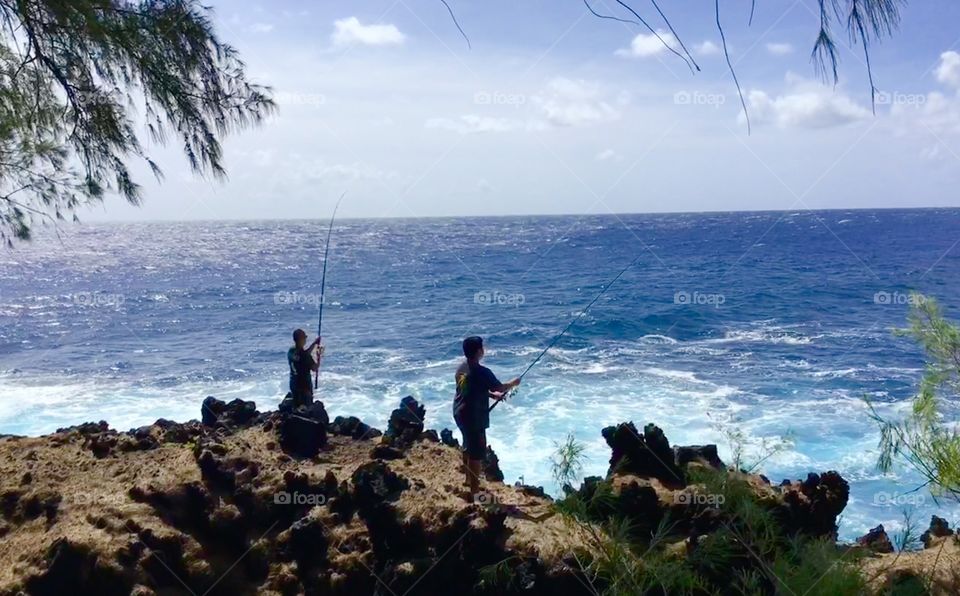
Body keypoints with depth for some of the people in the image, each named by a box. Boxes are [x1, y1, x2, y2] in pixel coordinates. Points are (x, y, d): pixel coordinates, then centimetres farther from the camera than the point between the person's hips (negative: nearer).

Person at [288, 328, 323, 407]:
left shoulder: (291, 352, -2)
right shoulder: (304, 354, -24)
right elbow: (315, 368, -15)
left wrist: (314, 344, 17)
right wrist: (319, 356, -3)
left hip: (294, 385, 7)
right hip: (304, 385, -7)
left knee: (296, 407, 18)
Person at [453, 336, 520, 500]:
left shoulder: (462, 368, 5)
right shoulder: (482, 371, -22)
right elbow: (501, 387, -10)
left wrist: (492, 395, 19)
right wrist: (513, 383, 10)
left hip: (460, 413, 9)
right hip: (473, 417, -9)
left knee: (468, 448, 24)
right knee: (477, 453, 0)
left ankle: (469, 480, 39)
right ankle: (474, 491, 6)